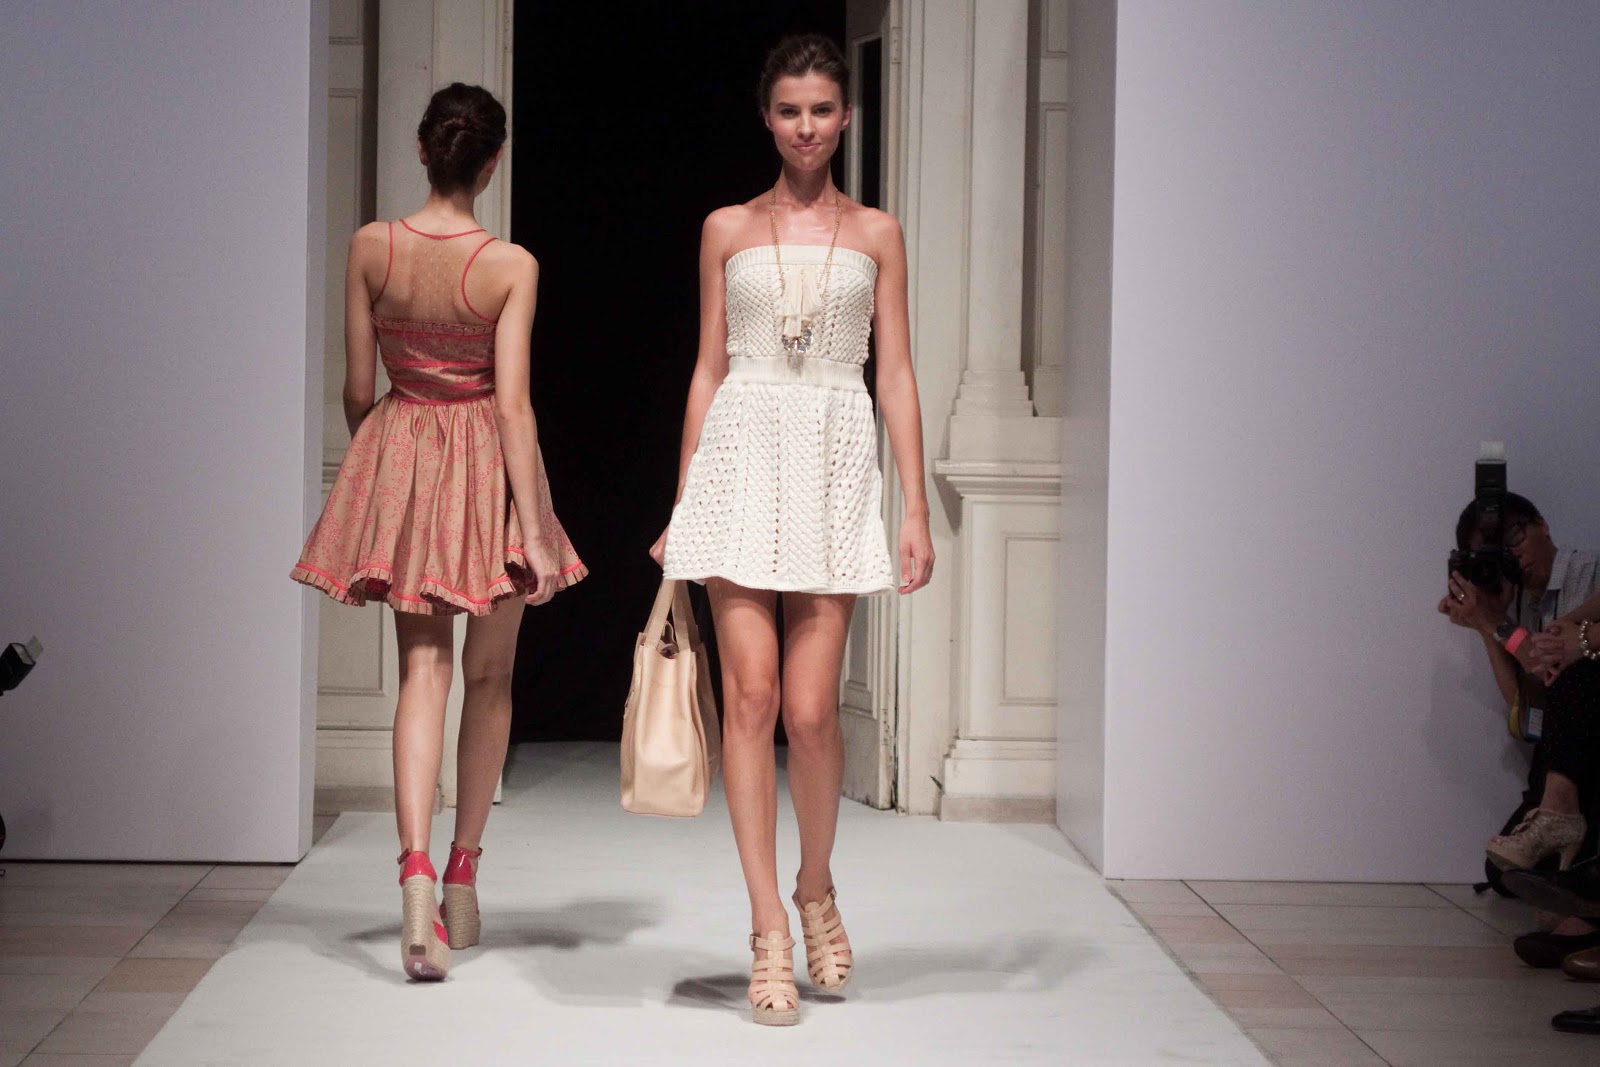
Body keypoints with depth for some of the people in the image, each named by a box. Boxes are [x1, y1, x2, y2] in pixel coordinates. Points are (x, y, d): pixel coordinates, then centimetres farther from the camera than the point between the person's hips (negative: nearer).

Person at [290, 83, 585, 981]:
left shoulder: (371, 247, -5)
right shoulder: (511, 266, -13)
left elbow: (358, 389, 0)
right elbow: (513, 404, -16)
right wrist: (536, 528, -13)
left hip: (400, 454, 2)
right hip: (487, 466, -2)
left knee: (424, 671, 3)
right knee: (490, 679, 14)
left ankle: (417, 869, -18)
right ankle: (464, 874, 23)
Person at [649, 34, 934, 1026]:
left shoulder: (876, 233, 10)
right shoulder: (728, 229, 11)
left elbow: (897, 374, 7)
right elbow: (709, 368, 13)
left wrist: (918, 509, 1)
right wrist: (682, 507, 10)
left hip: (835, 464, 0)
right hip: (742, 459, 0)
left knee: (811, 710, -6)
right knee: (751, 697, -6)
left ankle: (816, 887, 21)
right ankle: (770, 931, 0)